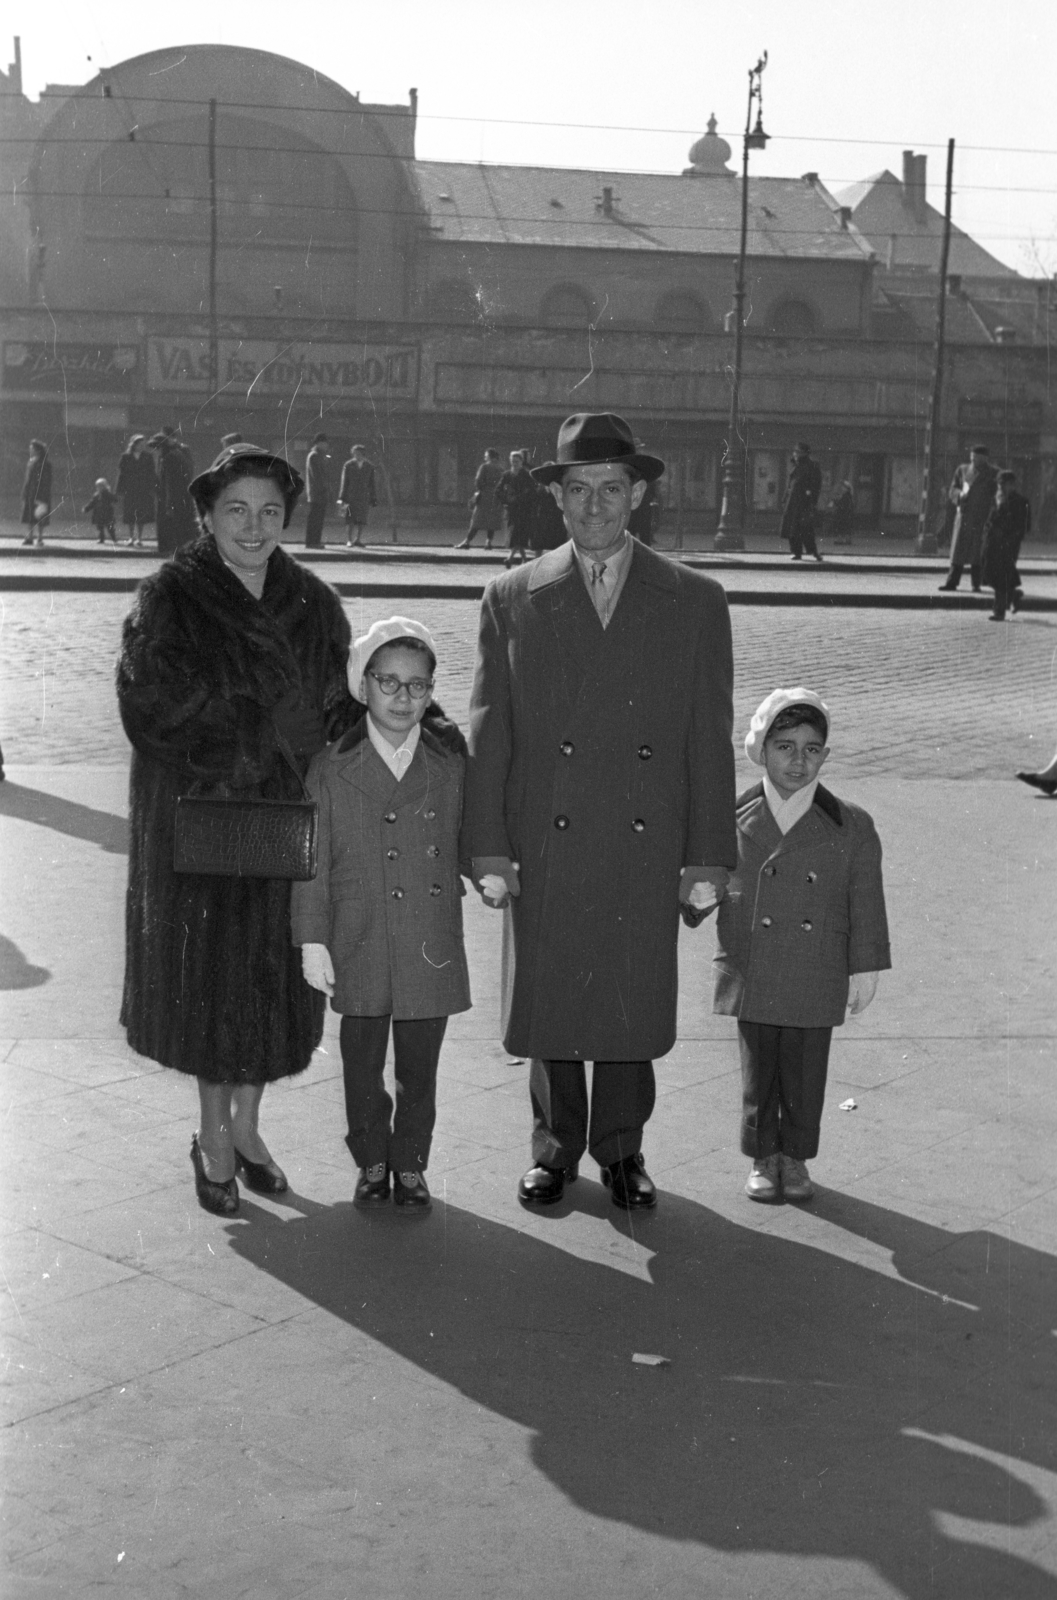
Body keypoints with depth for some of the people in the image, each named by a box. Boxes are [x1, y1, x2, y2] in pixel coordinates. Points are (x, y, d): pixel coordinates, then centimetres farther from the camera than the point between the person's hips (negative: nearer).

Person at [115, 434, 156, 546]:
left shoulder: (148, 456, 4)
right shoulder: (125, 457, 1)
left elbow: (152, 474, 4)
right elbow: (121, 474, 1)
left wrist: (154, 490, -3)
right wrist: (120, 490, -4)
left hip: (144, 490, 0)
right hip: (129, 490, 0)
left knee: (142, 515, -2)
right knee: (129, 515, 2)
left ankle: (139, 537, 6)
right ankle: (131, 537, 13)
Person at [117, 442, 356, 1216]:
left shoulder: (314, 604, 3)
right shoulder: (170, 600, -8)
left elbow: (341, 709, 8)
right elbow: (152, 710, -13)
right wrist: (241, 752, -18)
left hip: (289, 818, 3)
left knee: (275, 970, 9)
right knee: (208, 971, 4)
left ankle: (246, 1124, 27)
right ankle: (215, 1136, 20)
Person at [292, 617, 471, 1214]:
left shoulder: (452, 764, 3)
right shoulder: (331, 769, -2)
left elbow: (465, 843, 16)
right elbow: (313, 863, -1)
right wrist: (313, 942, -4)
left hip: (432, 946, 1)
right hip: (359, 947, -1)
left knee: (419, 1067, 9)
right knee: (363, 1066, 9)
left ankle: (411, 1164, 25)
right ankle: (371, 1163, 26)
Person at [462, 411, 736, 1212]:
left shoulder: (695, 601, 4)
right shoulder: (512, 599, 4)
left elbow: (709, 738, 3)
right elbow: (488, 733, 3)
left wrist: (707, 857, -2)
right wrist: (489, 848, -4)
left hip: (647, 853, 0)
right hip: (545, 851, 0)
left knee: (635, 1004, 8)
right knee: (549, 1003, 8)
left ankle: (621, 1149, 28)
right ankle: (556, 1146, 28)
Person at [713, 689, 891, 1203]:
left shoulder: (851, 827, -4)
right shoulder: (735, 820, -3)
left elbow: (866, 904, 0)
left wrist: (865, 968, 0)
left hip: (816, 982, 0)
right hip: (752, 979, 0)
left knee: (806, 1075, 10)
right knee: (758, 1072, 10)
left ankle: (795, 1158, 28)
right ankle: (763, 1158, 26)